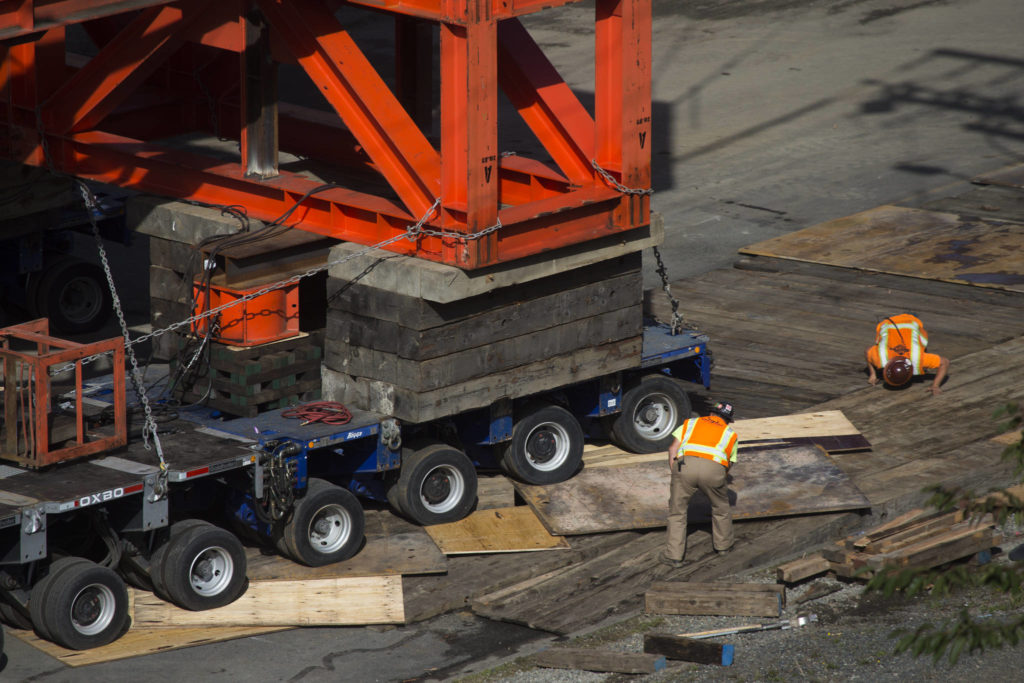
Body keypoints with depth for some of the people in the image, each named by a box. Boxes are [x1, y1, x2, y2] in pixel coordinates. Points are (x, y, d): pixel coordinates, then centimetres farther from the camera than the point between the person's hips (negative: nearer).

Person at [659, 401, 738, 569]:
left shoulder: (691, 423, 29)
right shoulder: (730, 433, 29)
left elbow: (673, 449, 17)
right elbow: (729, 465, 26)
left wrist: (676, 476, 20)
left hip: (685, 463, 0)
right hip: (714, 466, 0)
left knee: (677, 510, 13)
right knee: (721, 507, 26)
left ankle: (674, 555, 10)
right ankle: (723, 544, 40)